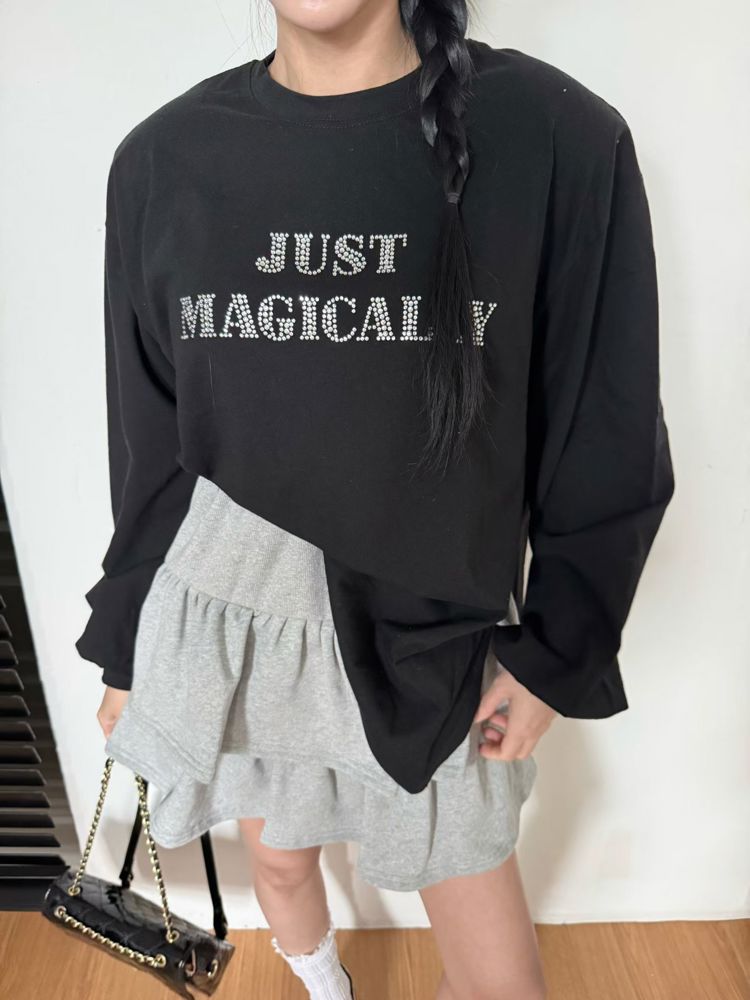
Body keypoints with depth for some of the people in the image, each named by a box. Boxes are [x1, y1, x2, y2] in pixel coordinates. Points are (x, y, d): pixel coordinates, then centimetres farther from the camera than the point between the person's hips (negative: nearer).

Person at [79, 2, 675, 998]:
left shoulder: (560, 137, -11)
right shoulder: (161, 159, -2)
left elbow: (606, 441, -4)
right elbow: (150, 440, 4)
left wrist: (555, 650, 0)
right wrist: (126, 648, 11)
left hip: (436, 633, -1)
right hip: (225, 619, 3)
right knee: (281, 858, 27)